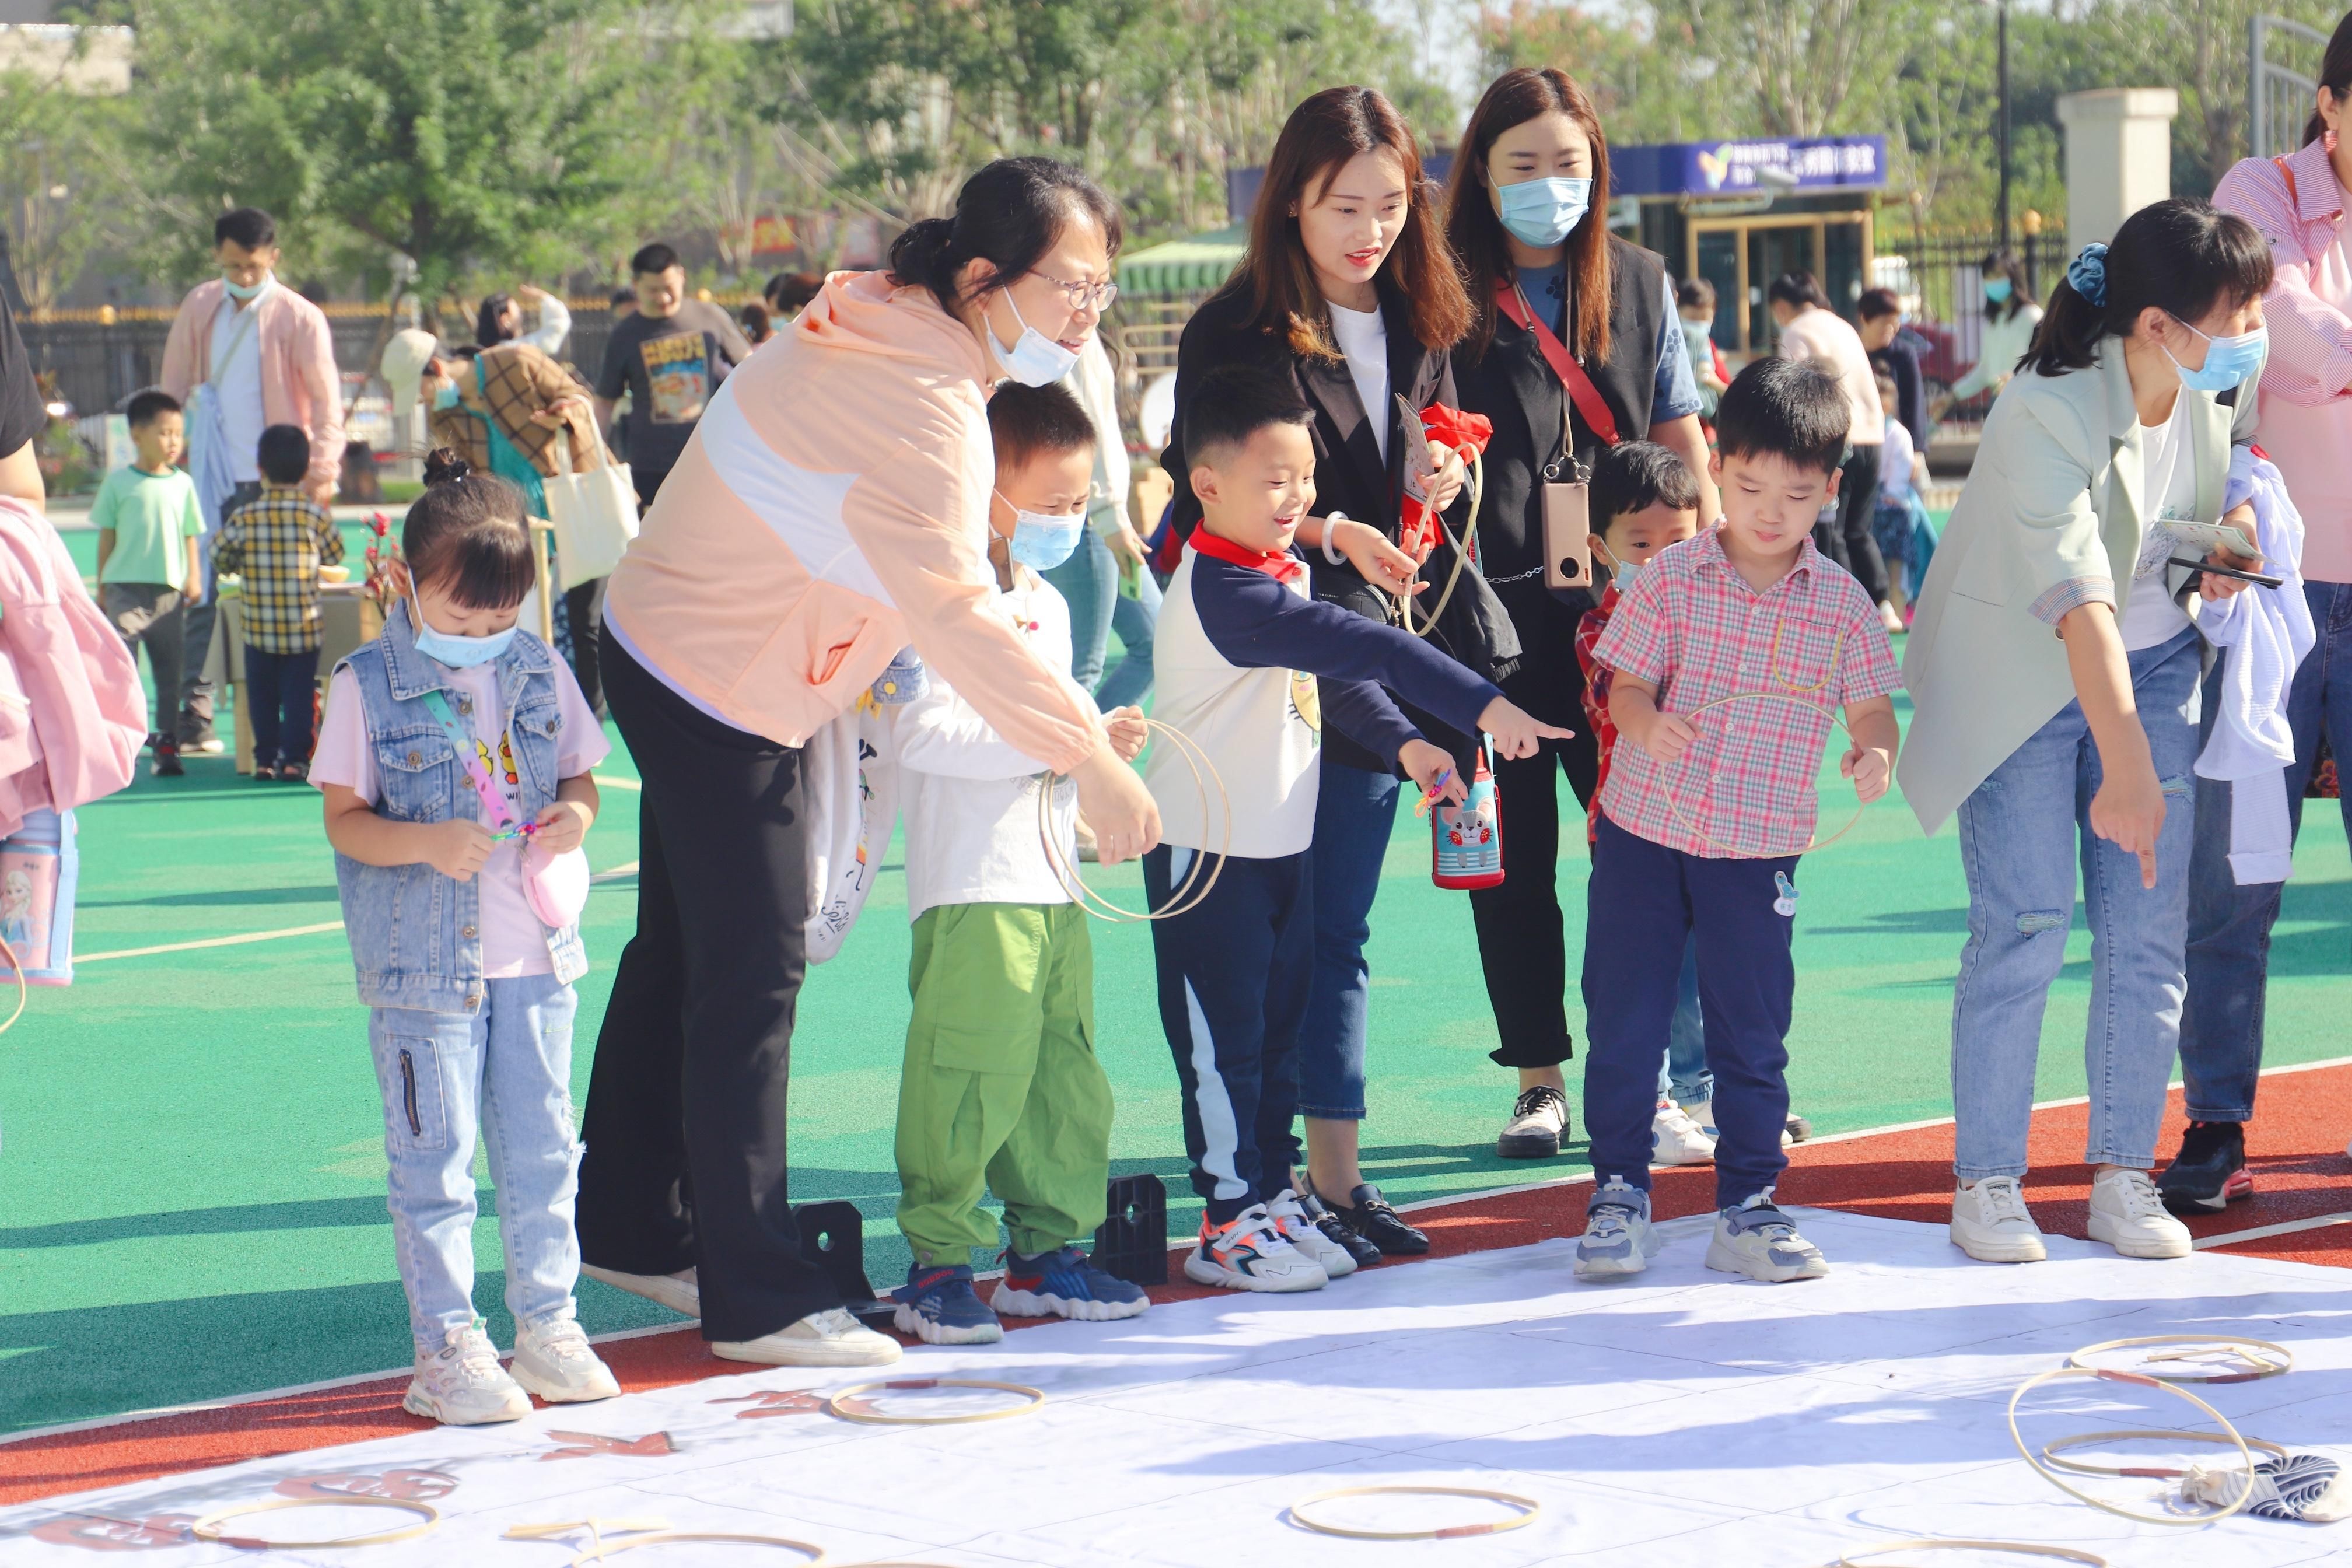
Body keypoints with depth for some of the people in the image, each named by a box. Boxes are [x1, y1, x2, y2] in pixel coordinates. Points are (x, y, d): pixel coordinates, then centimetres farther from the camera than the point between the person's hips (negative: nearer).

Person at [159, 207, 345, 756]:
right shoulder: (198, 308, 6)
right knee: (200, 594, 1)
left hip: (277, 483, -3)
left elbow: (326, 402, -6)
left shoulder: (300, 319, -6)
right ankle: (193, 715, 5)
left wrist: (322, 472, -14)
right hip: (212, 478, 3)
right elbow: (173, 387, 15)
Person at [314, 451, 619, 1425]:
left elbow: (579, 780, 14)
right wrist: (428, 844, -24)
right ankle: (446, 1346, 8)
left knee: (542, 1149, 11)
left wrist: (576, 816, -9)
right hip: (423, 965, -4)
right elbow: (344, 821, -7)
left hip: (534, 955, 4)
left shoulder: (537, 671, 5)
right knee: (433, 1160, 1)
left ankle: (547, 1323, 23)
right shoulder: (369, 686, -7)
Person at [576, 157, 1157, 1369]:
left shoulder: (901, 333, 2)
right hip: (715, 689, -11)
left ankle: (632, 1231, 33)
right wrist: (1089, 756, -38)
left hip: (680, 664, 11)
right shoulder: (913, 400, -29)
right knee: (751, 975, -7)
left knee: (685, 954, 19)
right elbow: (951, 613, -37)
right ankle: (757, 1301, -2)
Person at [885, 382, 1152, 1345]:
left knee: (1065, 1079, 10)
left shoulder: (1049, 606, 20)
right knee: (970, 1080, -9)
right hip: (971, 885, -9)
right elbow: (925, 733, -21)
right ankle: (937, 1265, -1)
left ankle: (1049, 1252, 19)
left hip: (1054, 885, 9)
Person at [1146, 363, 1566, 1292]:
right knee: (1222, 1041, -1)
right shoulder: (1221, 592, -25)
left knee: (1279, 1031, 14)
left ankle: (1273, 1198, 23)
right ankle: (1229, 1223, 6)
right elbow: (1359, 647, -32)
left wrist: (1405, 743, 4)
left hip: (1282, 840, 9)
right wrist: (1482, 706, -37)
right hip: (1207, 848, -9)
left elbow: (1338, 675, 19)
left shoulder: (1281, 575, 8)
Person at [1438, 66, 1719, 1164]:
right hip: (1495, 609, -1)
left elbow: (1679, 433, 13)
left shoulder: (1638, 283, 9)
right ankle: (1540, 1079, 16)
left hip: (1620, 605, 2)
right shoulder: (1450, 297, 0)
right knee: (1513, 854, 5)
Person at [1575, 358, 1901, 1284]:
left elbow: (1871, 705, 2)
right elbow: (1625, 685, -4)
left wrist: (1874, 753, -20)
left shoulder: (1841, 603, -1)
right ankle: (1619, 1195, 17)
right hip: (1642, 831, 0)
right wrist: (1648, 724, -26)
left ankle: (1748, 1208, 17)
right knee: (1623, 1022, 4)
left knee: (1752, 1035, 6)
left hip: (1758, 851, 0)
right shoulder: (1671, 579, -3)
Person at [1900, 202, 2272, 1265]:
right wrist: (2127, 768, -45)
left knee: (2149, 930, 0)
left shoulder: (2221, 390, -9)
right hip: (2021, 674, -5)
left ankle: (2123, 1175, 10)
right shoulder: (2044, 417, -30)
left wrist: (2233, 537, -6)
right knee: (2023, 929, -9)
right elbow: (2079, 600, -39)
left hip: (2156, 665, 5)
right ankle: (1986, 1182, 2)